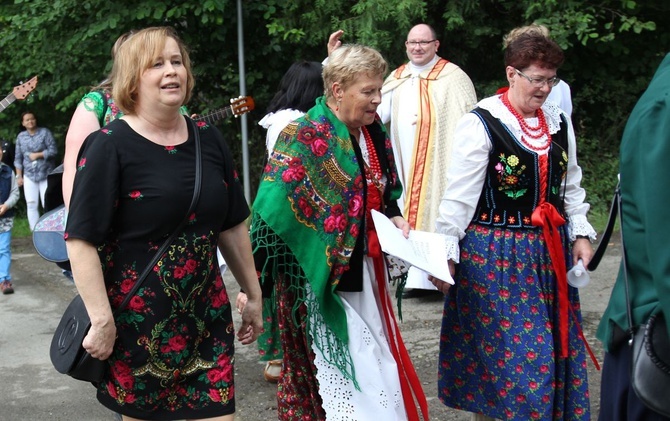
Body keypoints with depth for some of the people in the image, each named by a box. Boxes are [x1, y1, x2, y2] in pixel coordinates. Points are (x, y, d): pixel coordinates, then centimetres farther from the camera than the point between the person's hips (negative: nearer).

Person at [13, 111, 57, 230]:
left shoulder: (45, 132, -1)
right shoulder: (21, 136, 9)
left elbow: (53, 150, -7)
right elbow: (18, 158, 12)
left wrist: (37, 155, -11)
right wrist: (19, 176, 8)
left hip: (46, 174, -3)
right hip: (29, 176, 3)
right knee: (31, 205, -1)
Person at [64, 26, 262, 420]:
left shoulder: (210, 140, 5)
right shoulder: (110, 146, -11)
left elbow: (233, 226, 13)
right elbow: (81, 239, -15)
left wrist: (254, 295, 15)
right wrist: (102, 320, -19)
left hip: (208, 317, 4)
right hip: (136, 322, -4)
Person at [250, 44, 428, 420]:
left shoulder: (374, 134, 6)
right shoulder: (305, 137, -16)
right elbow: (273, 211, -20)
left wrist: (395, 217, 0)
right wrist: (253, 284, -24)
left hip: (365, 273, 7)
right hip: (320, 278, -7)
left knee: (375, 368, 14)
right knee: (343, 374, -4)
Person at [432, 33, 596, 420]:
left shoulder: (558, 121, 7)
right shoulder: (482, 124, -12)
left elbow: (571, 185, 16)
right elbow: (459, 195, -13)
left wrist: (580, 233, 8)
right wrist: (445, 253, -14)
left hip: (550, 251, 6)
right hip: (495, 255, -6)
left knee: (552, 348, 11)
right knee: (504, 349, 1)